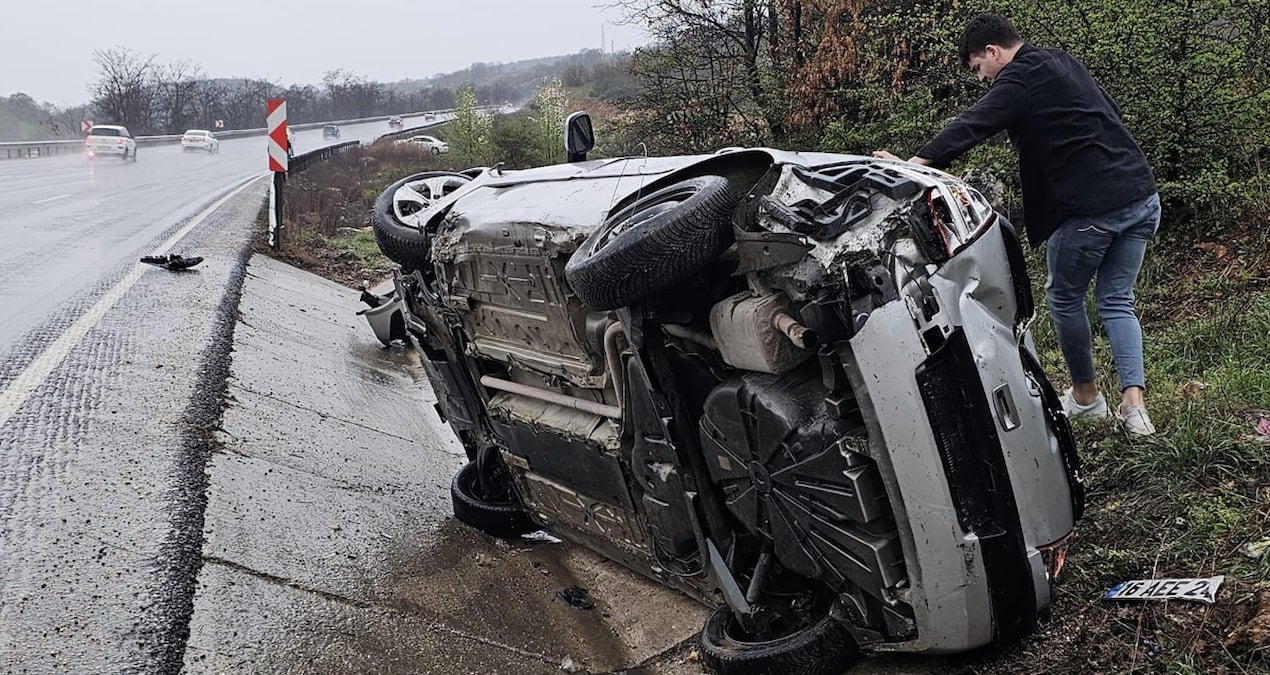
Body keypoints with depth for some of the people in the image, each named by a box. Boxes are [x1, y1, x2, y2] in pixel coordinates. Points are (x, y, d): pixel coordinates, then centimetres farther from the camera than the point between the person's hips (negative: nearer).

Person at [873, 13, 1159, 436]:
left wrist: (915, 164, -28)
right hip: (1143, 198, 8)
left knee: (1065, 298, 13)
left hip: (1092, 208, -8)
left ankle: (1085, 395, 27)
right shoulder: (1063, 63, 19)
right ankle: (1133, 403, 4)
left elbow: (973, 126, -20)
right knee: (1117, 301, 15)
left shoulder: (1021, 77, -7)